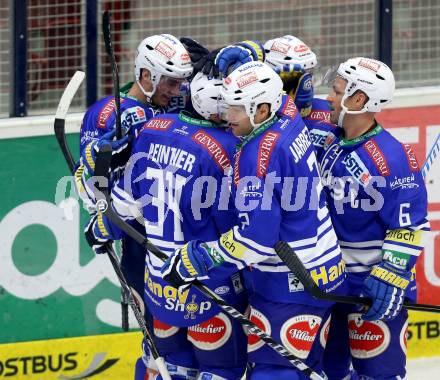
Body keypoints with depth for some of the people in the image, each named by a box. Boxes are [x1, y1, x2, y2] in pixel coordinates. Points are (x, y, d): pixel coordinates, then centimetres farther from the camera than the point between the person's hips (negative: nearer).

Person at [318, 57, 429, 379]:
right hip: (332, 281, 8)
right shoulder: (331, 144, 5)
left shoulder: (392, 157, -20)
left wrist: (388, 277, -24)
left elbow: (410, 227, -19)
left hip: (376, 289, -8)